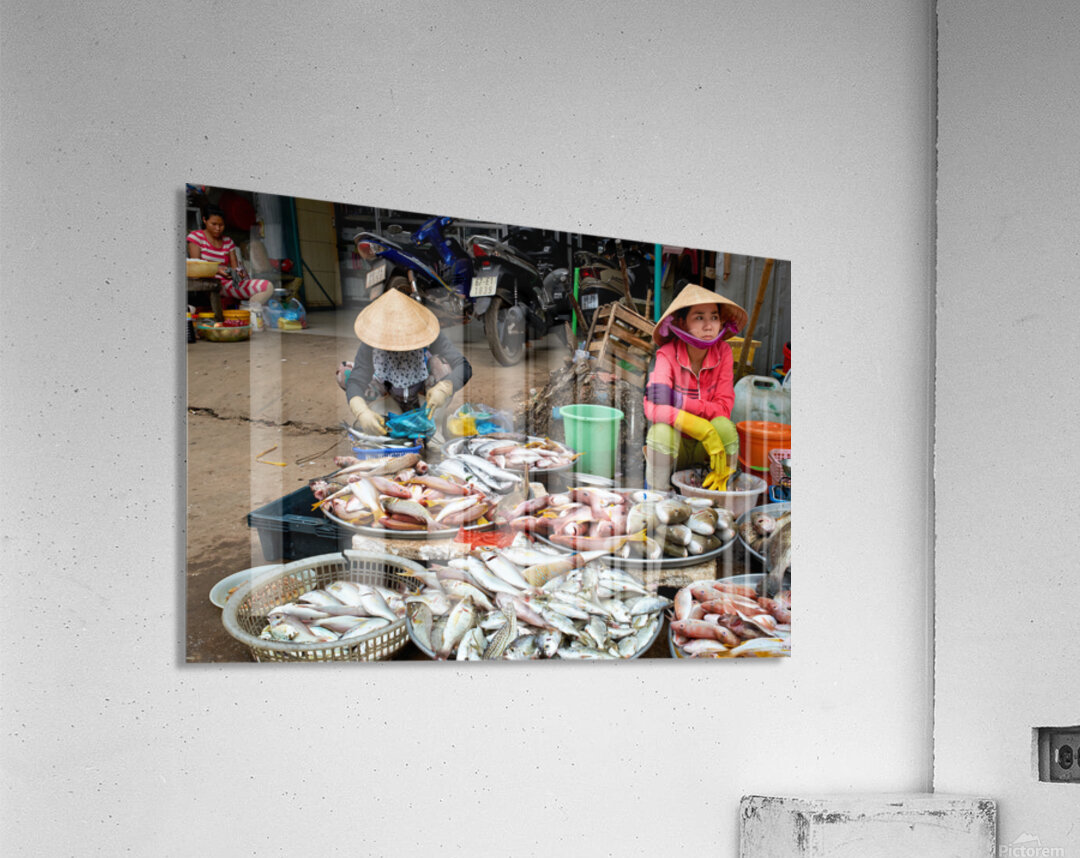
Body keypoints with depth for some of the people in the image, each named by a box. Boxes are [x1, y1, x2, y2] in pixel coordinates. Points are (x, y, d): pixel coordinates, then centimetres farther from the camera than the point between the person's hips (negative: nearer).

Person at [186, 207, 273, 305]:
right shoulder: (195, 236, 7)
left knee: (268, 286, -17)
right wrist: (216, 270, -24)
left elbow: (234, 266, 10)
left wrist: (237, 272, -17)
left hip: (226, 284, 4)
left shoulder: (228, 241, 19)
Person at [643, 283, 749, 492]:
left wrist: (681, 402, -27)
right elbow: (654, 407, -31)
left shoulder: (723, 352, -9)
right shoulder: (667, 355, -17)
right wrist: (703, 429, -39)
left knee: (724, 426, -29)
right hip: (674, 443, -2)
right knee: (662, 432, -35)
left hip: (704, 449, 2)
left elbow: (723, 407, -13)